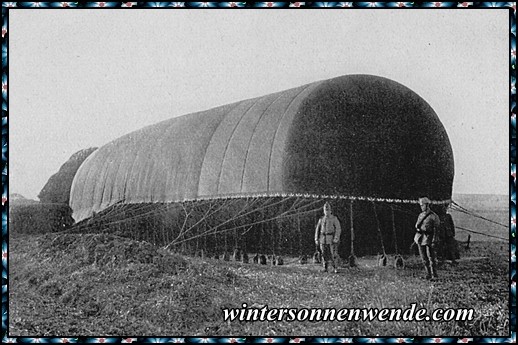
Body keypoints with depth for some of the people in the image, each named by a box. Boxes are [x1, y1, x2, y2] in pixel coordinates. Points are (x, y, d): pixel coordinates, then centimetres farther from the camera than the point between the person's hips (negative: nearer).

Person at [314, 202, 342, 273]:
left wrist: (336, 238, -18)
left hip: (332, 239, -3)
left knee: (333, 254, -6)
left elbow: (338, 229, -8)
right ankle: (325, 268, 8)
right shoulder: (321, 220, 11)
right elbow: (317, 230, 14)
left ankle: (334, 268, 2)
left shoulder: (334, 219, -2)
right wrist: (316, 239, 6)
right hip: (323, 240, 3)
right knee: (324, 254, 2)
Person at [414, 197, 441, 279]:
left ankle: (434, 275, 5)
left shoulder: (433, 216, -6)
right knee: (424, 258, 8)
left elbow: (436, 230, -8)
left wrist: (434, 241, -14)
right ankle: (428, 274, 17)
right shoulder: (420, 215, 14)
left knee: (431, 258, -3)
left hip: (429, 239, -6)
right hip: (420, 239, 6)